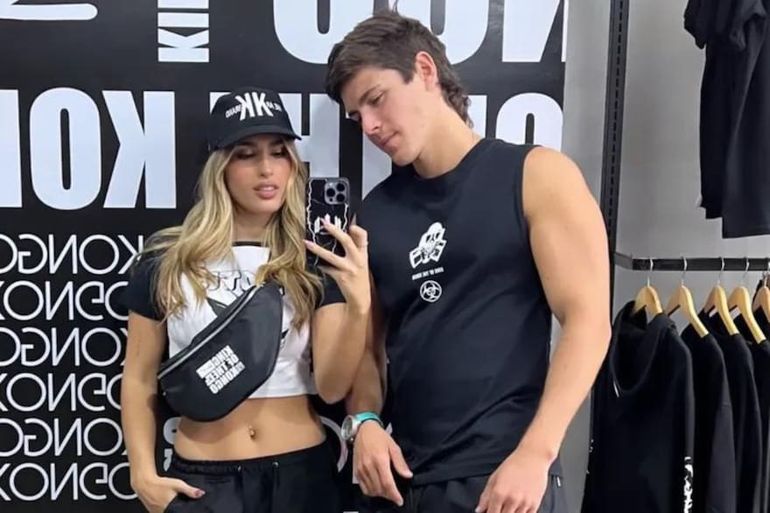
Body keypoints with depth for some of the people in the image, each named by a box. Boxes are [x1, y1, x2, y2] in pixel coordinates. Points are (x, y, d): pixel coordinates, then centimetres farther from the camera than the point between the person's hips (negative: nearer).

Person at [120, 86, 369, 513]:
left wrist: (358, 306, -24)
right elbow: (139, 378, 5)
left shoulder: (316, 261, -3)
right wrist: (143, 474, -3)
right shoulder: (167, 261, -4)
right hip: (200, 478, -1)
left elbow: (332, 388, -10)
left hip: (303, 471, 1)